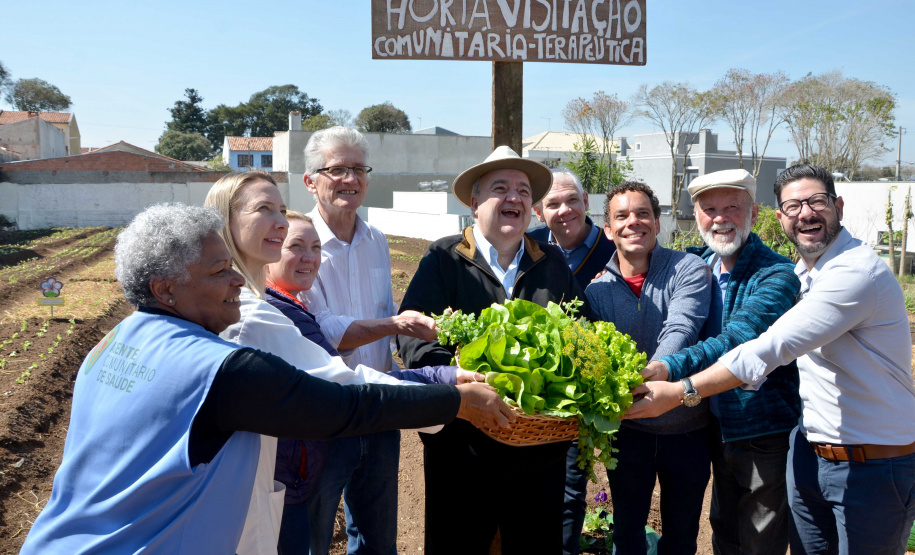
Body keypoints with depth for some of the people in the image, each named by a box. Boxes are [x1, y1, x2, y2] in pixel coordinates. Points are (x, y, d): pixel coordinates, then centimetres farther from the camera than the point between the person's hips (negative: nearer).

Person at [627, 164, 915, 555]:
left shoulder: (857, 271, -22)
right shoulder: (800, 273, 8)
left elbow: (769, 349, -28)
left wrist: (678, 392, -28)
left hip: (873, 466, -7)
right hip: (810, 451, 8)